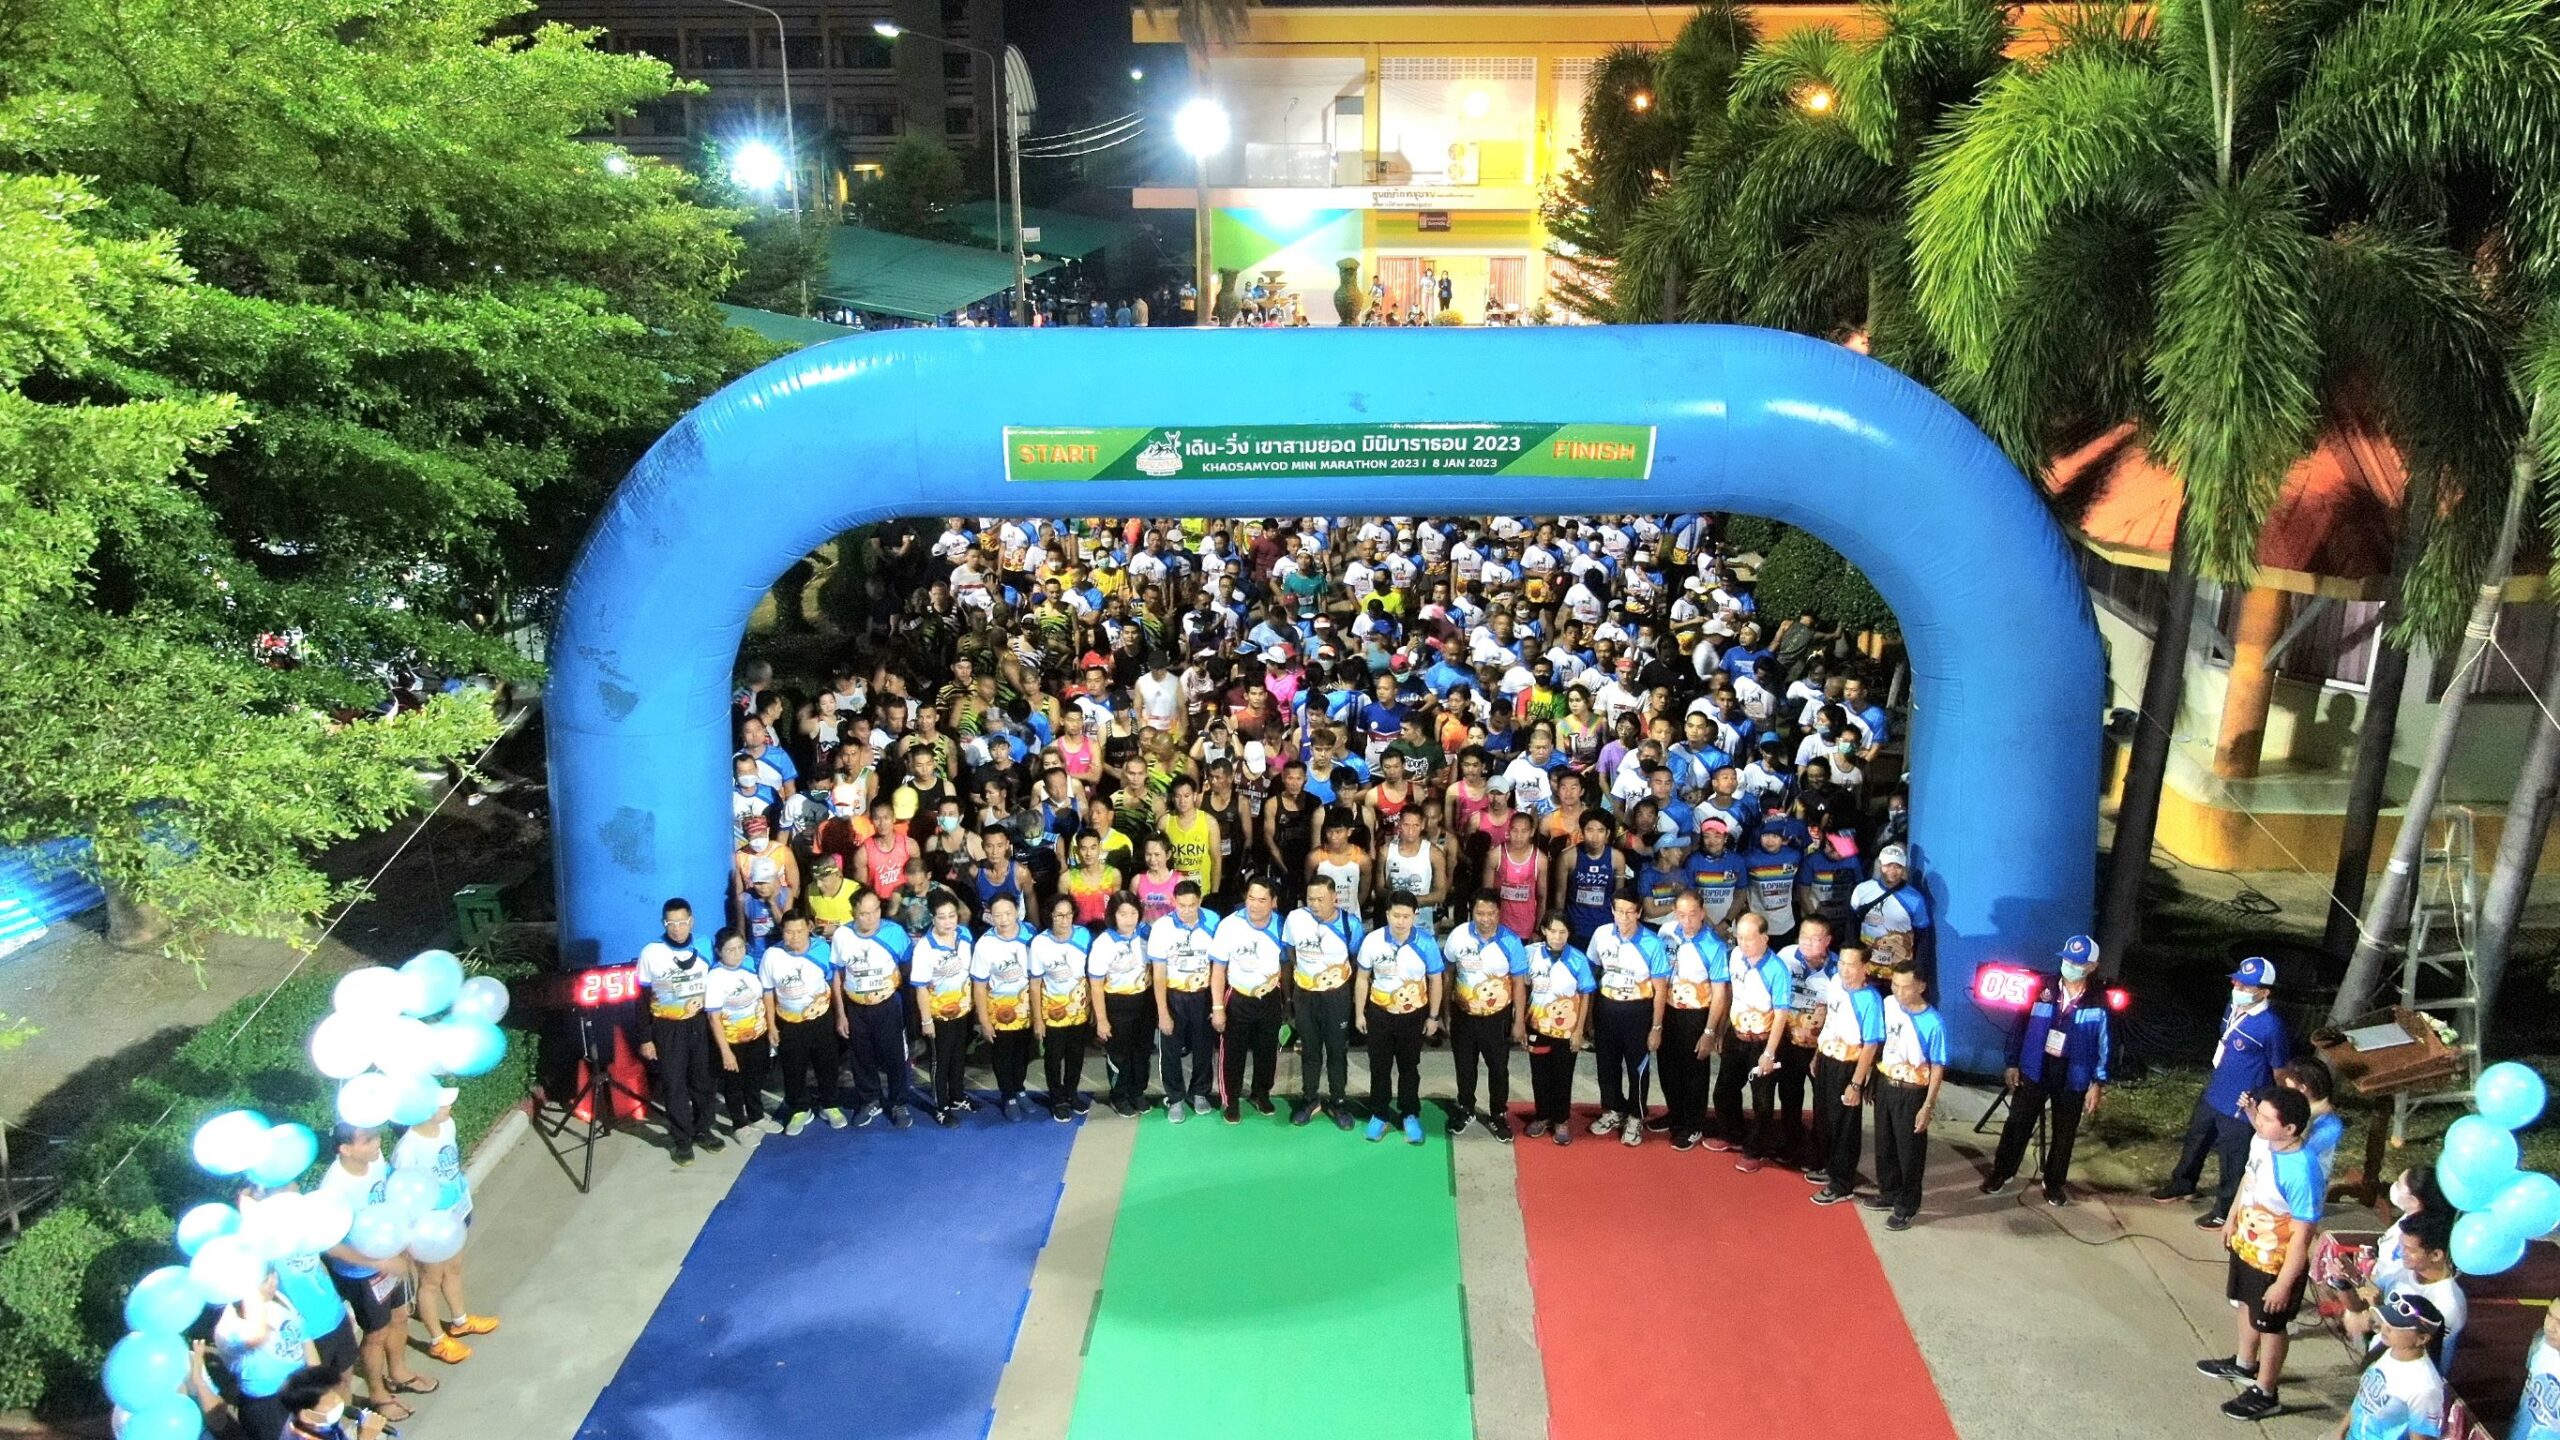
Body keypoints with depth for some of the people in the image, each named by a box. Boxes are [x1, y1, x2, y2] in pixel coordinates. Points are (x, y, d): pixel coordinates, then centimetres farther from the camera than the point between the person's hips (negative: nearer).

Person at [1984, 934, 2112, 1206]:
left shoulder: (2099, 1003, -8)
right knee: (2017, 1124, 9)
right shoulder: (2042, 989, -6)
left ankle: (2054, 1183, 30)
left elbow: (2105, 1045, -2)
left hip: (2072, 1079, 0)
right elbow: (2020, 1026, 0)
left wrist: (2098, 1084, -4)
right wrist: (2012, 1063, -1)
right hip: (2033, 1071, 1)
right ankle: (2001, 1172, 25)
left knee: (2064, 1133, 13)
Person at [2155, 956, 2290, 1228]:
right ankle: (2182, 1184, 50)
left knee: (2231, 1163, 12)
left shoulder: (2270, 1027, -27)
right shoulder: (2233, 1009, -4)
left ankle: (2225, 1211, 33)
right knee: (2195, 1141, 27)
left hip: (2239, 1108, -8)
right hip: (2213, 1095, 8)